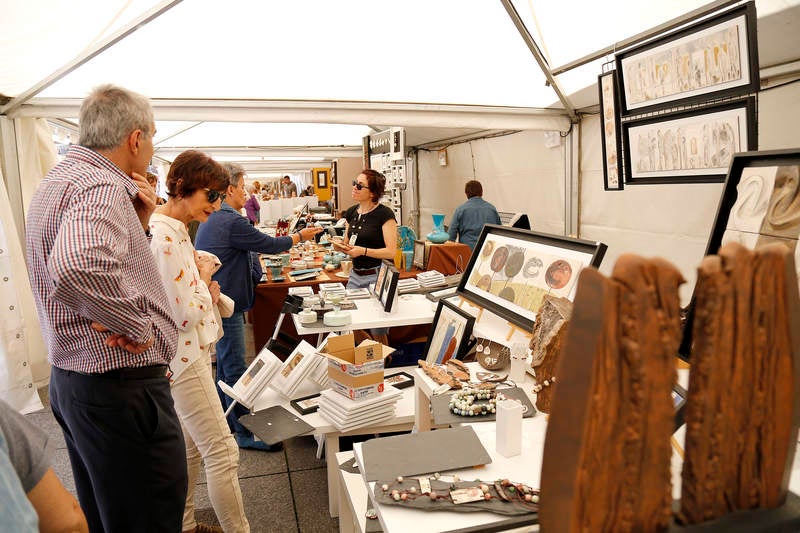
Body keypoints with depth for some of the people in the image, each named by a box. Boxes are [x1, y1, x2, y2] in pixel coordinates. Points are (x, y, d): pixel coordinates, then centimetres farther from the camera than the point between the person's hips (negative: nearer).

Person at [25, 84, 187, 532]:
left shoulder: (61, 179, 14)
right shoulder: (103, 187, -20)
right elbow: (77, 267, -40)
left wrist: (138, 223, 6)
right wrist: (138, 326, -25)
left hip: (71, 377, 11)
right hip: (120, 386, -10)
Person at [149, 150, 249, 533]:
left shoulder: (174, 228, 9)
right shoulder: (165, 237, -23)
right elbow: (186, 316, -23)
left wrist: (205, 290, 4)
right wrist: (204, 278, -6)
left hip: (189, 353, 11)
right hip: (184, 359, -11)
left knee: (190, 446, 21)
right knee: (223, 452, -3)